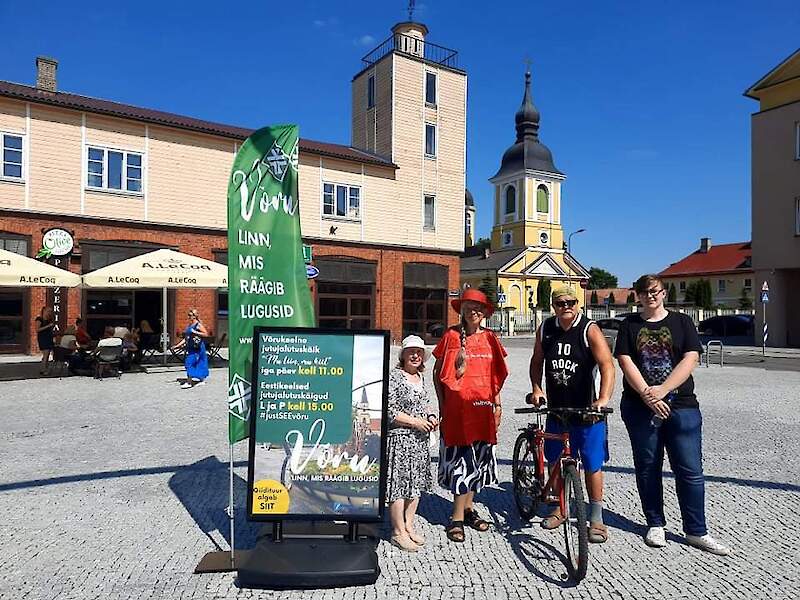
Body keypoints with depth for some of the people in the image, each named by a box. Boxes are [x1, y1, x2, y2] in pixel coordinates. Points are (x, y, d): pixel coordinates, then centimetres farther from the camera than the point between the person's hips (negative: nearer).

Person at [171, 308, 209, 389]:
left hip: (197, 348, -8)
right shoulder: (189, 325, 15)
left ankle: (189, 382, -8)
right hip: (190, 348, 8)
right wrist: (178, 345, 13)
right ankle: (202, 380, 23)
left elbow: (206, 333, -17)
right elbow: (186, 338, 18)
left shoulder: (198, 325, -10)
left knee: (190, 363, -12)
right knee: (198, 364, 13)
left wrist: (195, 332, -22)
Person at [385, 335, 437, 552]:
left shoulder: (420, 377, 10)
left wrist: (430, 417, 5)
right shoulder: (394, 377, -15)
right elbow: (389, 412, -19)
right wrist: (415, 422, -18)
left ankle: (408, 525, 29)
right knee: (399, 484, -1)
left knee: (416, 482, 15)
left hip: (419, 439, 8)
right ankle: (398, 532, 13)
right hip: (399, 438, -8)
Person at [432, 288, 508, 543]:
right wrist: (442, 405, -3)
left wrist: (497, 403, 12)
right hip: (457, 407, -4)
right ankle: (457, 518, 9)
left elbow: (496, 374, 16)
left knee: (479, 458, 13)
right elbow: (437, 372, 1)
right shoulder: (451, 336, -4)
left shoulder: (490, 338, 8)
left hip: (483, 407, 5)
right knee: (460, 459, -3)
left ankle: (468, 508, 30)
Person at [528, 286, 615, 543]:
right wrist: (536, 389, 1)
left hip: (587, 410, -4)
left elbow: (607, 365, -20)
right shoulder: (545, 329, 1)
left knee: (592, 465, 4)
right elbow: (537, 361, 13)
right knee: (555, 462, 14)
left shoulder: (590, 330, -12)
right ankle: (560, 508, 34)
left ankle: (596, 519, 19)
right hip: (556, 408, 4)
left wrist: (604, 398, -33)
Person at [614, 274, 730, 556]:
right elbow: (625, 362, -3)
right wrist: (647, 395, -16)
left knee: (690, 470, 1)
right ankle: (655, 525, 23)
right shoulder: (629, 325, 7)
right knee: (647, 468, 9)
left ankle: (696, 531, 14)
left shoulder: (682, 322, 7)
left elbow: (690, 359, -5)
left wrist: (662, 390, -16)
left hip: (681, 406, 0)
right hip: (640, 407, 1)